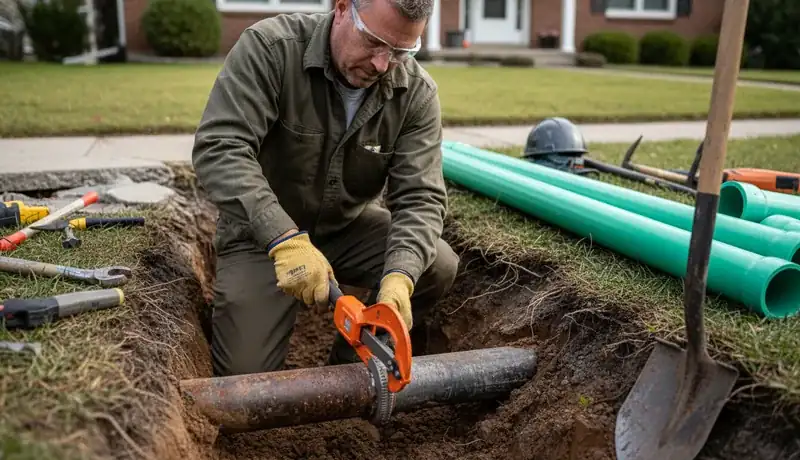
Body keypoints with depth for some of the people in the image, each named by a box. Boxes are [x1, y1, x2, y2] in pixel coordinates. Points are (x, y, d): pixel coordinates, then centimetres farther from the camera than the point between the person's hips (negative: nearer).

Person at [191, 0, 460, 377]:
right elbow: (218, 148, -31)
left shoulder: (417, 93, -14)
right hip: (261, 232, -3)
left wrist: (399, 278, -38)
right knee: (245, 372, -12)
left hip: (350, 224, 3)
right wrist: (285, 240, -43)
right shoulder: (269, 47, -22)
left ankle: (349, 365, 5)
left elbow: (420, 197, -18)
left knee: (438, 268, -20)